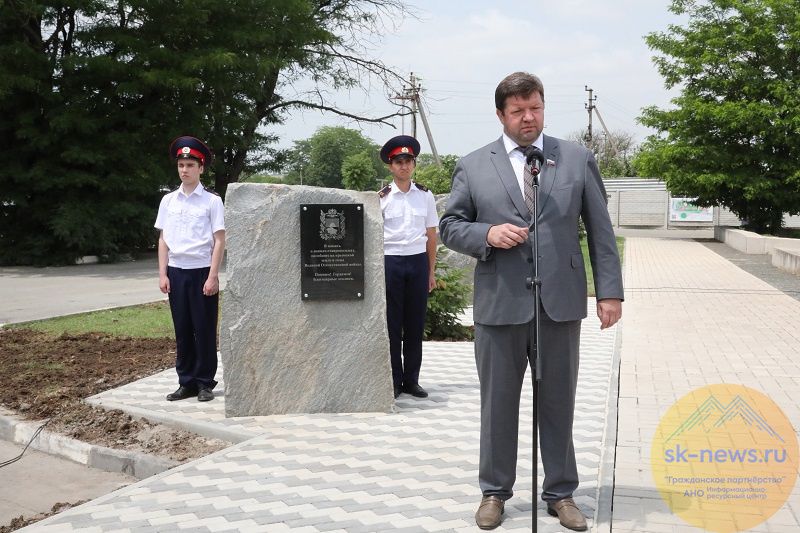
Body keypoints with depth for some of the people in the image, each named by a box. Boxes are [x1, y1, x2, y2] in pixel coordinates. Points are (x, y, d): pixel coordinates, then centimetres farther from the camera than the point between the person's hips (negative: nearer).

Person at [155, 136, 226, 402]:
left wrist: (213, 276, -10)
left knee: (204, 330, 3)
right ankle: (186, 383, 17)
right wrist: (163, 274, 3)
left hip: (202, 272, -3)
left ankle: (205, 383, 13)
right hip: (176, 271, 4)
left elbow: (219, 241, -4)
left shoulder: (212, 201, -2)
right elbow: (163, 239, 10)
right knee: (182, 330, 8)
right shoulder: (168, 200, 8)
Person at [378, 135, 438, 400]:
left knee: (415, 323, 7)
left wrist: (431, 272, 8)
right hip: (390, 261, -2)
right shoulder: (382, 197, 1)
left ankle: (411, 380, 17)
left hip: (418, 261, 2)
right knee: (392, 324, 3)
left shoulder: (425, 196, 7)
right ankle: (393, 381, 13)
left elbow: (431, 236, 10)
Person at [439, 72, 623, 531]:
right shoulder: (473, 166, 5)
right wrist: (487, 234, -13)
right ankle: (495, 492, 24)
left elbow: (601, 230, 6)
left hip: (561, 302, 0)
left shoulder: (578, 160, 6)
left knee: (558, 403, 10)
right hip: (499, 304, 0)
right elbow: (450, 226, 7)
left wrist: (610, 291, 1)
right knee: (498, 402, 9)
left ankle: (561, 493, 24)